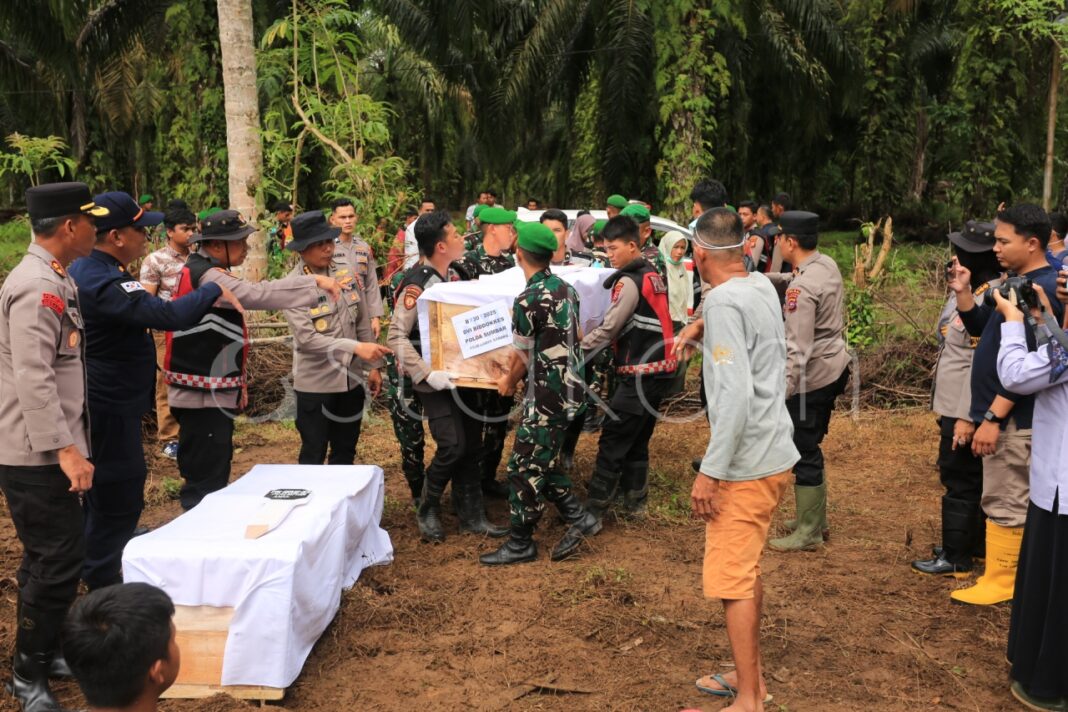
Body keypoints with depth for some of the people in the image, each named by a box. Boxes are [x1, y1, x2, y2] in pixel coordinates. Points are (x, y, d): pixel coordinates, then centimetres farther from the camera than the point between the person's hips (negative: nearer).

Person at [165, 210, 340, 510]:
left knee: (212, 475, 19)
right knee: (206, 480, -3)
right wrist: (315, 281, -32)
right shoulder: (206, 277, -18)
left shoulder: (205, 272, 14)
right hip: (204, 396, -11)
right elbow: (258, 294, -33)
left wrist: (237, 384, 22)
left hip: (213, 392, 11)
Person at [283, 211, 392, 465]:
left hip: (351, 378, 5)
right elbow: (306, 338, -23)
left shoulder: (346, 269, 1)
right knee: (313, 455, 9)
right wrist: (356, 348, -29)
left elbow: (363, 321, 7)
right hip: (316, 384, -5)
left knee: (345, 452, 18)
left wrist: (373, 366, 7)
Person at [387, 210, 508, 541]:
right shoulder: (416, 285, -17)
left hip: (461, 374, 7)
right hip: (435, 381, -7)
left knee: (471, 443, 9)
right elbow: (395, 337, -22)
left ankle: (471, 514, 21)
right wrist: (426, 374, -28)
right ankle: (427, 510, 10)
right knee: (452, 446, -12)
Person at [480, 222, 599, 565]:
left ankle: (520, 544, 14)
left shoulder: (528, 300, -18)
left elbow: (522, 356, -8)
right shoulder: (566, 288, 6)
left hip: (547, 395, -8)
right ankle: (578, 517, 20)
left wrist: (508, 381, 13)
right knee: (541, 461, 20)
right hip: (570, 386, 9)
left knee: (525, 467, 3)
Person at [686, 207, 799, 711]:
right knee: (747, 572, 20)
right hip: (772, 453, 9)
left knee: (731, 579, -1)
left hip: (747, 463, -9)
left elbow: (736, 394, -25)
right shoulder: (763, 286, 9)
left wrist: (709, 471, -23)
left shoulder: (724, 301, -18)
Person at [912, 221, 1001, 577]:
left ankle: (955, 559, 13)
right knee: (972, 478, 19)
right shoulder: (970, 290, 9)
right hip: (955, 404, 10)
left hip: (966, 408, -10)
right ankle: (975, 545, 33)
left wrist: (967, 415, -24)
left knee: (960, 480, 1)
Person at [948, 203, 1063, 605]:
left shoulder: (1042, 290, -20)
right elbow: (980, 328, 19)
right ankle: (1005, 568, 27)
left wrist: (993, 417, -23)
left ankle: (1000, 581, 9)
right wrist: (963, 292, 3)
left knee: (1004, 501, -1)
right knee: (1009, 497, 17)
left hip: (1015, 417, -10)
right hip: (1003, 411, 10)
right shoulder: (1017, 282, 11)